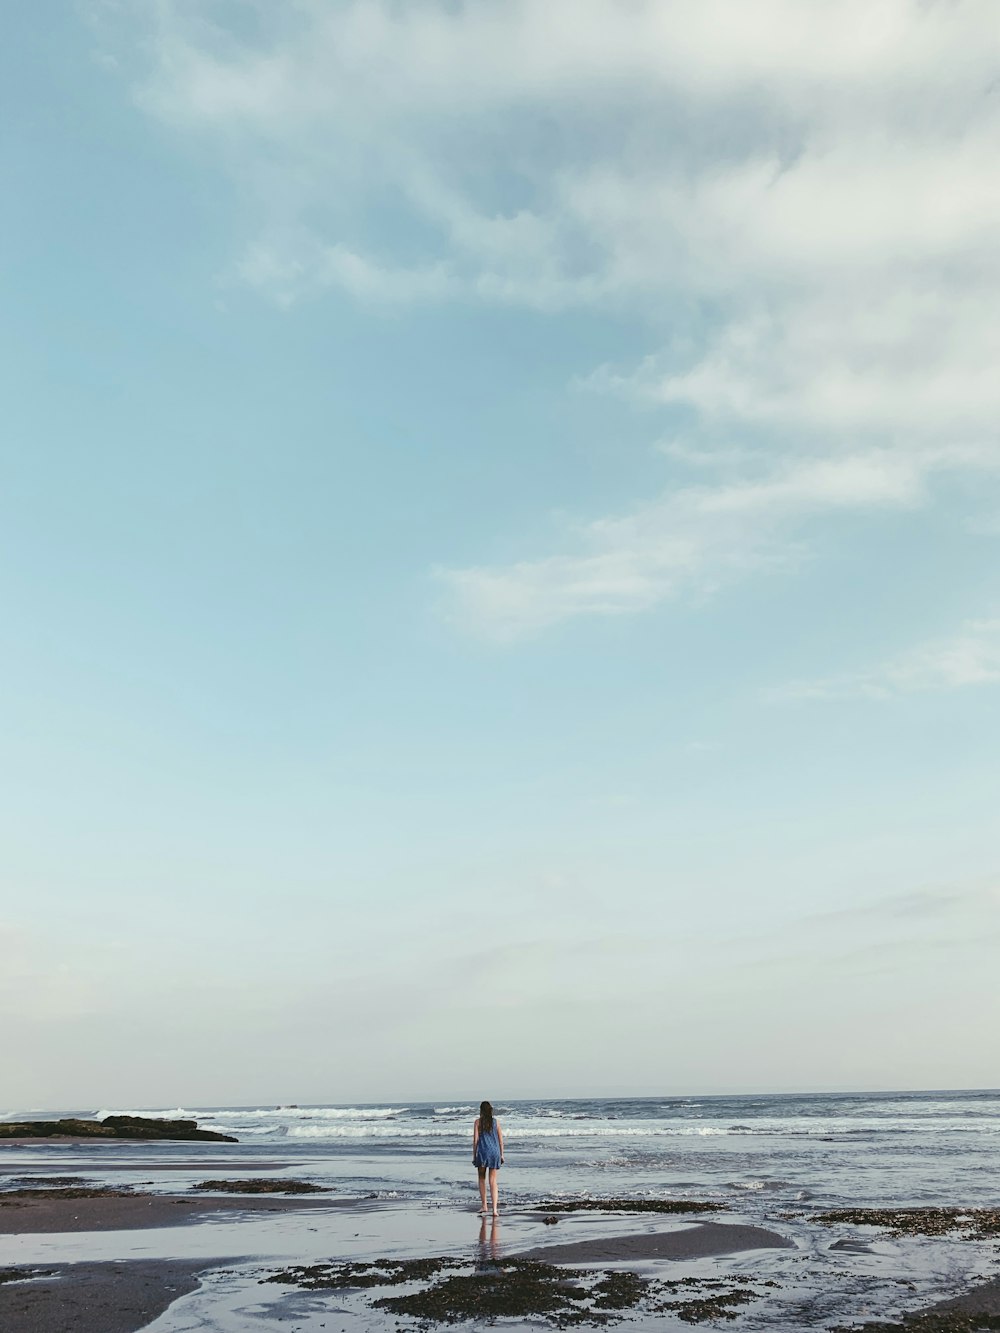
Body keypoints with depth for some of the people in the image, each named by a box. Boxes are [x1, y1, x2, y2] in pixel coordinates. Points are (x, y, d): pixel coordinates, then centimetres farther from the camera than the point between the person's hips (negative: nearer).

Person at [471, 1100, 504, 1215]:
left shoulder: (478, 1121, -2)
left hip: (482, 1152, -1)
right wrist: (501, 1154, 14)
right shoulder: (496, 1121, 4)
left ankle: (484, 1206, 18)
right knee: (493, 1181, 4)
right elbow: (500, 1139, 6)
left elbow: (475, 1140, -3)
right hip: (494, 1152, 1)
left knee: (482, 1178, 17)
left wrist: (474, 1155, 3)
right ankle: (494, 1208, -6)